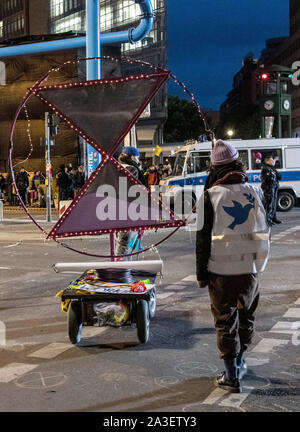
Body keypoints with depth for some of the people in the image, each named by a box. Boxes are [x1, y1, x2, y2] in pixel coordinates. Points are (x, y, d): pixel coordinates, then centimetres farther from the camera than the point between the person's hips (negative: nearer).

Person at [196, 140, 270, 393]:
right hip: (250, 268, 3)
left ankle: (232, 376, 9)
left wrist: (201, 273, -1)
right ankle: (239, 363, 36)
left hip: (220, 271, -3)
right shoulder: (255, 192, 0)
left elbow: (203, 238, -7)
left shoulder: (211, 196, -9)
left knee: (225, 322, 6)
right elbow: (264, 231, 11)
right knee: (246, 317, 20)